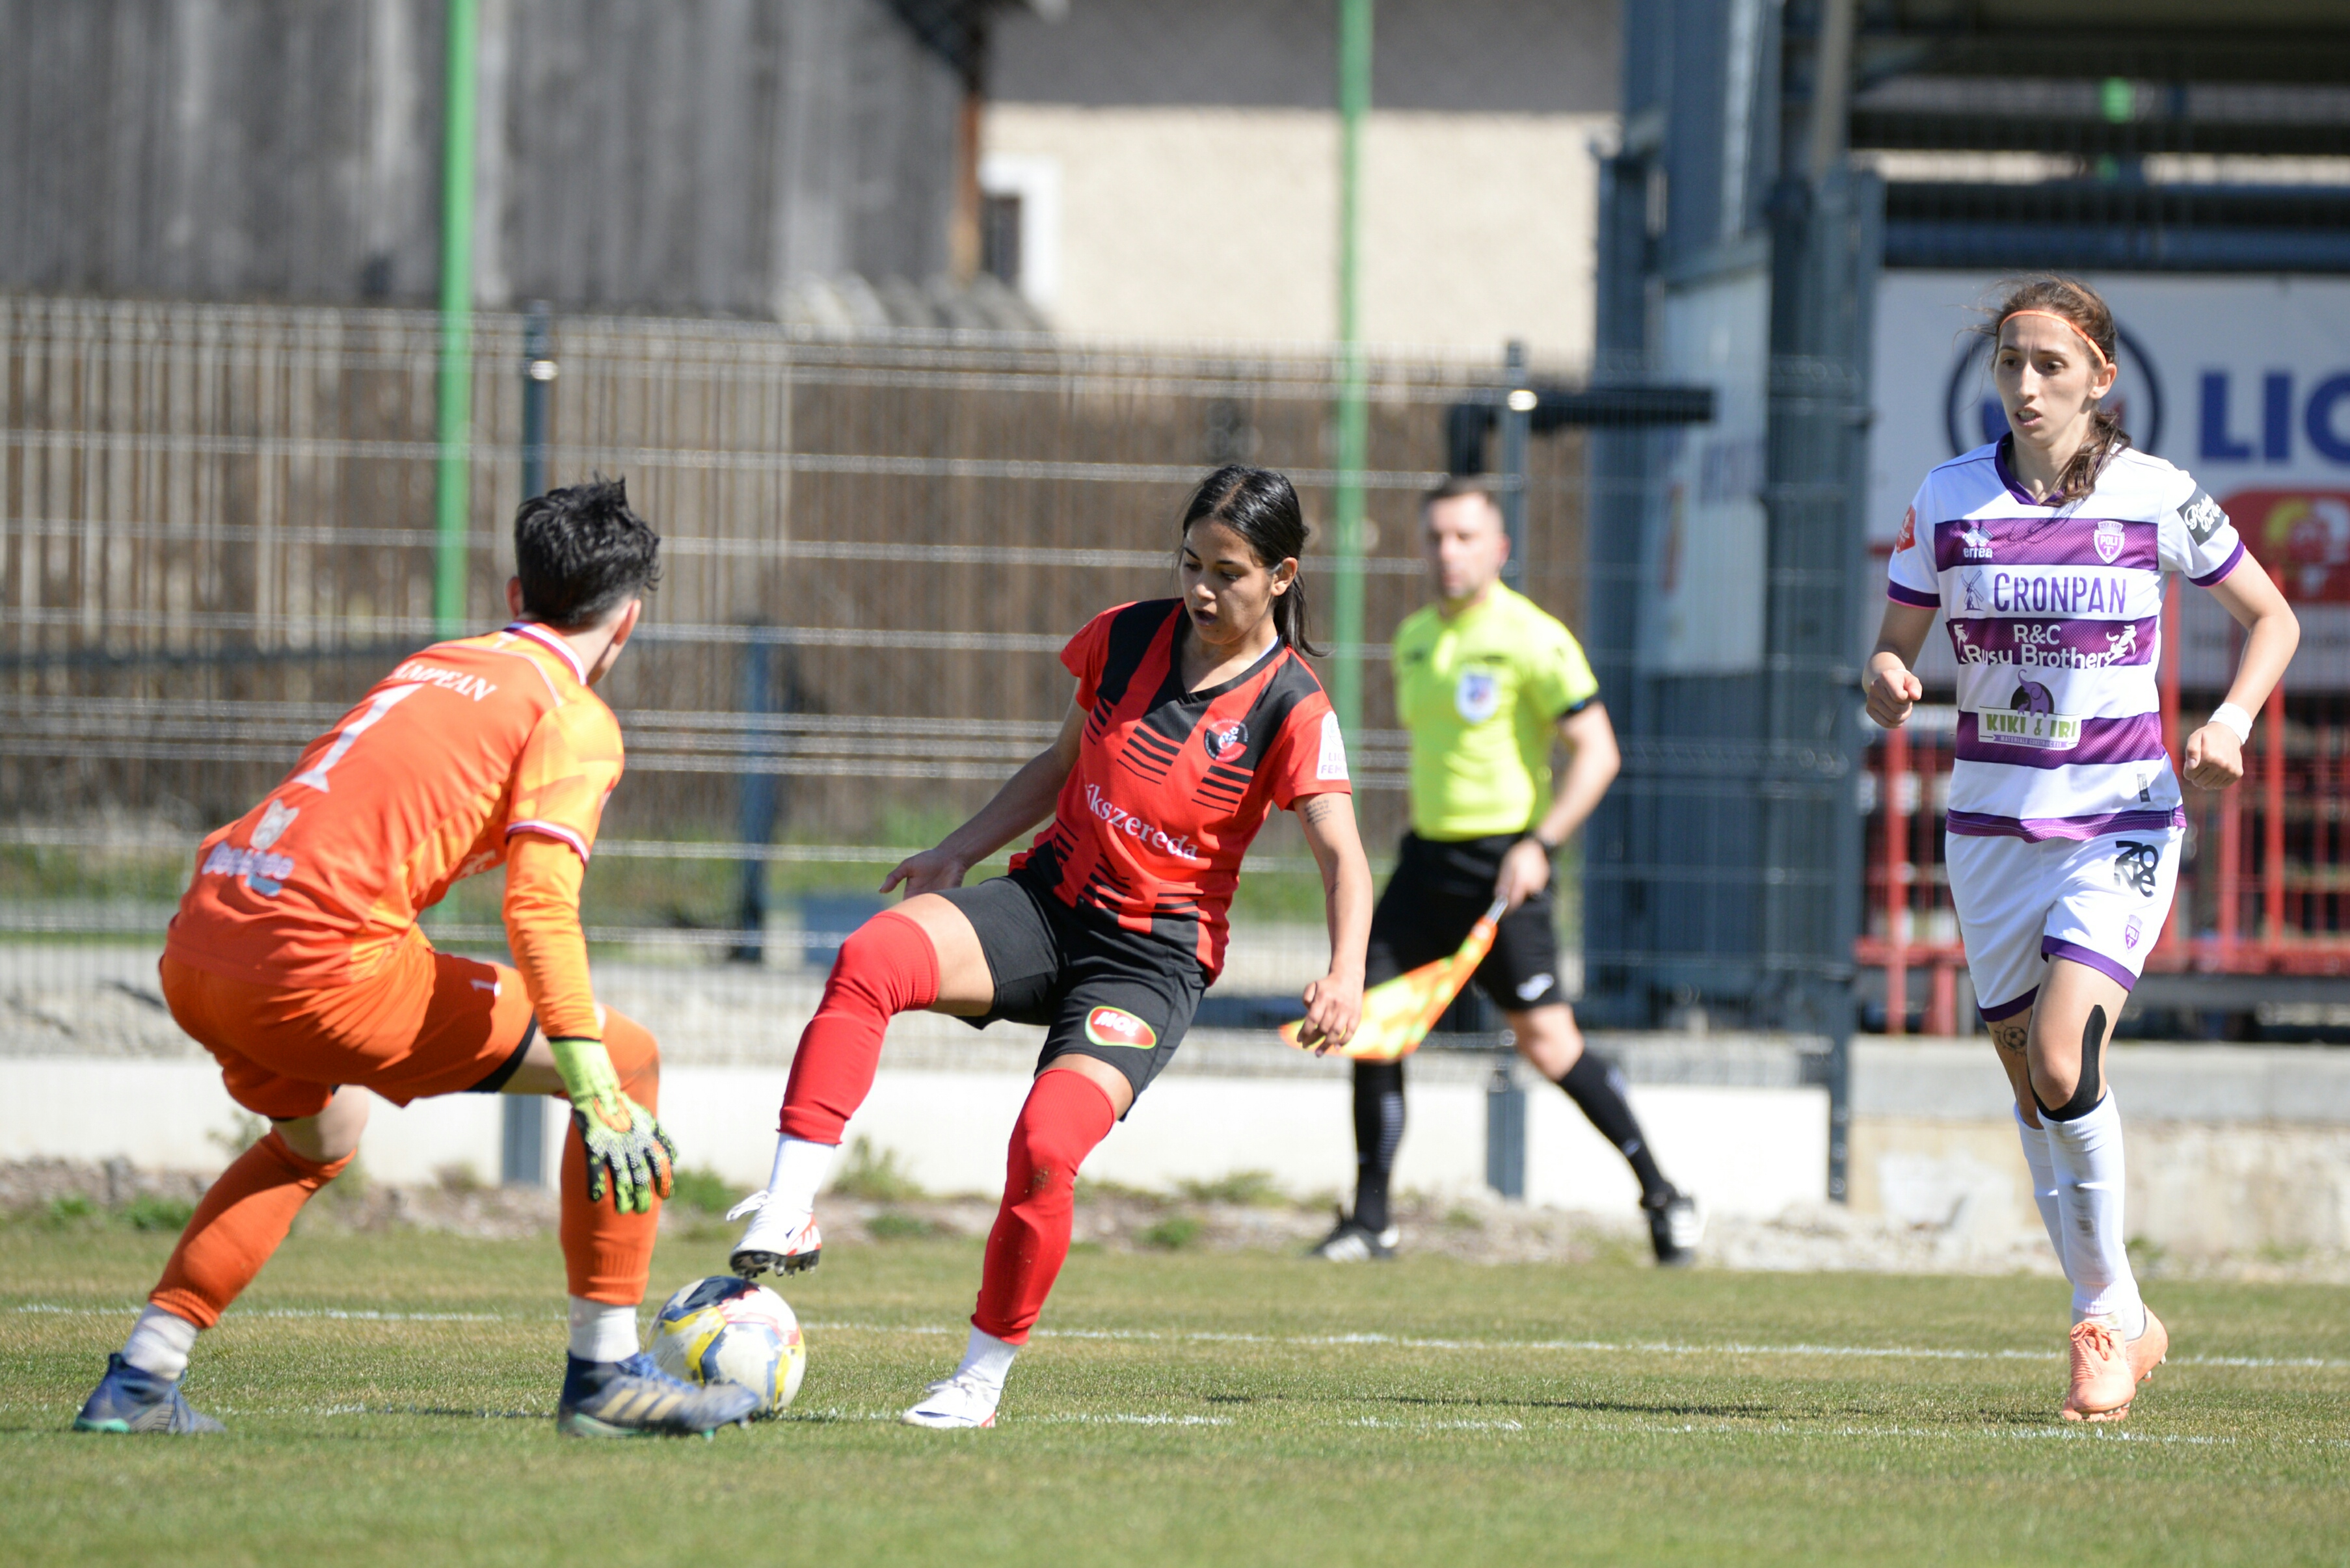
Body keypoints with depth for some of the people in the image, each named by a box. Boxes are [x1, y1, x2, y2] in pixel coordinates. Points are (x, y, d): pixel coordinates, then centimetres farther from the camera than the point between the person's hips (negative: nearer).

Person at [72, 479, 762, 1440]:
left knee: (320, 1136, 37)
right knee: (629, 1061, 6)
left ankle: (139, 1381, 27)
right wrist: (599, 1092, -14)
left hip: (194, 958, 8)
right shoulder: (574, 719, 3)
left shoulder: (430, 667, 25)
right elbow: (540, 906, -11)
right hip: (328, 961, -8)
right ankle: (604, 1375, 6)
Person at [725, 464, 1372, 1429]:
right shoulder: (1125, 636, 5)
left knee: (1046, 1147, -25)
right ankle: (788, 1214, -31)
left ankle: (983, 1377, -4)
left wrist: (1345, 976, -31)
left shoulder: (1291, 712, -8)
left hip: (1154, 959, -4)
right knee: (871, 959, -27)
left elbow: (1342, 856, -15)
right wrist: (960, 851, 13)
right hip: (1048, 901, 4)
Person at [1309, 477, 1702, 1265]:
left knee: (1547, 1042, -9)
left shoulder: (1532, 640, -10)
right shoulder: (1414, 638, 12)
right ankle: (1371, 1218, 4)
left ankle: (1663, 1196, 6)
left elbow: (1596, 751, -12)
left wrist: (1540, 844, -20)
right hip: (1427, 858, 7)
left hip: (1505, 863, -7)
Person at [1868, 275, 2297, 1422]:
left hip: (2122, 821, -3)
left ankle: (2105, 1310, -2)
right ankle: (2117, 1324, 22)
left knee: (2063, 1063, -20)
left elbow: (2271, 617, 8)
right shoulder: (1949, 498, 1)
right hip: (1992, 820, 3)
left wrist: (2231, 720, -9)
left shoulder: (2158, 497, -5)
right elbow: (1895, 645, 8)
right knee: (2030, 1085, 6)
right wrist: (1887, 681, -15)